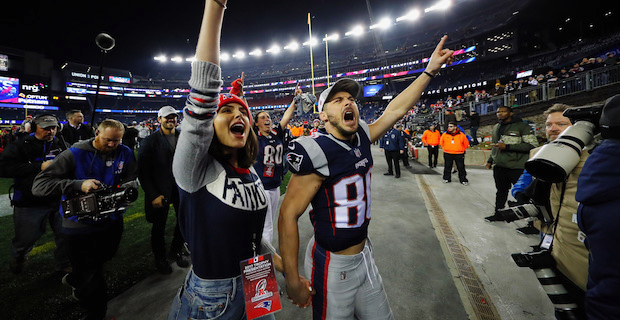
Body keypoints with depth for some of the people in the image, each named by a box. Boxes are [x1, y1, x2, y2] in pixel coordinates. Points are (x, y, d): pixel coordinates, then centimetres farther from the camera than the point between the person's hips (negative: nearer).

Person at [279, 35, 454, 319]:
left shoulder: (361, 138, -2)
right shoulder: (317, 154, -24)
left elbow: (396, 109, 9)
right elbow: (289, 214, -23)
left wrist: (429, 70, 9)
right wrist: (292, 280, -19)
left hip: (364, 256, 7)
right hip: (332, 266, -7)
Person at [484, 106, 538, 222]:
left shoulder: (522, 126, -7)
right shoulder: (496, 128, 16)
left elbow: (532, 145, -14)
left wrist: (507, 146, -19)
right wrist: (490, 160, 23)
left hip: (517, 167, -6)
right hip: (499, 167, 6)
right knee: (501, 191, 17)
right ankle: (498, 214, 29)